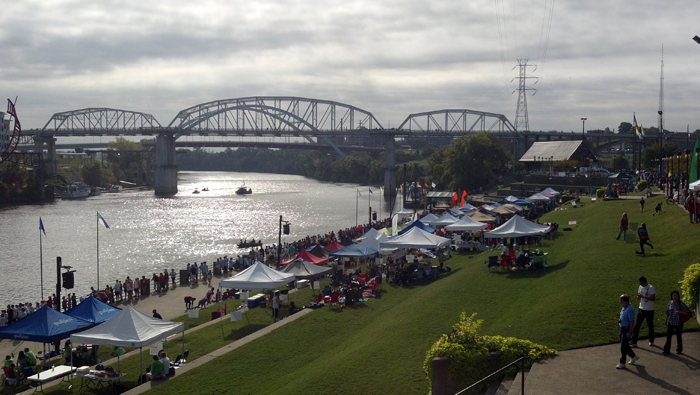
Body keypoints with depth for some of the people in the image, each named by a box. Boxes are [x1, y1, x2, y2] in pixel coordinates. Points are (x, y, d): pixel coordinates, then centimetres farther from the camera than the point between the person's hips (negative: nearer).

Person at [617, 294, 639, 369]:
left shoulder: (630, 309, -23)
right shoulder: (624, 307, 6)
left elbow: (632, 322, -23)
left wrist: (629, 332, -22)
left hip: (627, 329, -9)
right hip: (622, 328, 9)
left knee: (623, 347, -2)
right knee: (625, 345, 19)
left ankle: (622, 363, 8)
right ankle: (633, 356, 38)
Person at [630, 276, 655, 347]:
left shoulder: (651, 288, -14)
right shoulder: (640, 287, 5)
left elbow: (653, 298, -21)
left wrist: (643, 296, -28)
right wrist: (638, 296, -10)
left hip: (649, 310, -5)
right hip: (641, 309, 5)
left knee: (650, 326, 9)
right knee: (637, 326, 2)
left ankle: (651, 341, 27)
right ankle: (634, 342, 4)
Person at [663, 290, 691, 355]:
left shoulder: (681, 303, -13)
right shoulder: (670, 303, -1)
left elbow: (687, 312, -14)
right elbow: (668, 312, 12)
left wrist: (680, 312, -27)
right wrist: (666, 320, 17)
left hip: (679, 323, -3)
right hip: (671, 322, 3)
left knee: (679, 336, 11)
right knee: (668, 336, 0)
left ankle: (679, 350, 28)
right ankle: (666, 350, 5)